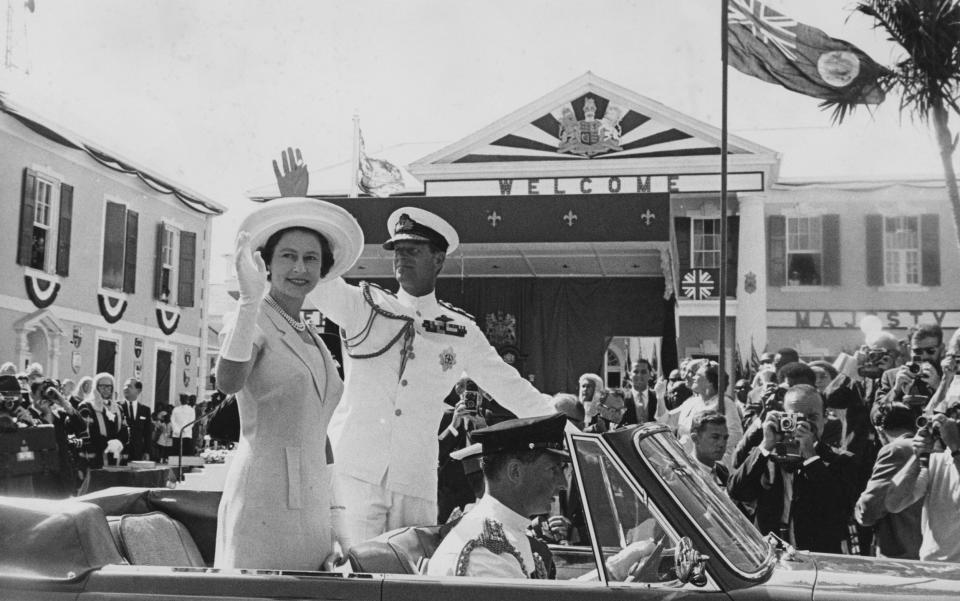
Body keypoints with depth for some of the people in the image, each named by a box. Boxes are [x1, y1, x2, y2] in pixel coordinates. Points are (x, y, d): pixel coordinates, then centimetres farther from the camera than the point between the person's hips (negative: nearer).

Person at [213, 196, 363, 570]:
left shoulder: (311, 339, 18)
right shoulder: (252, 322, -4)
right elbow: (229, 383, -26)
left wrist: (334, 517, 19)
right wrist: (249, 299, -35)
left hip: (312, 506, 7)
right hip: (265, 502, -7)